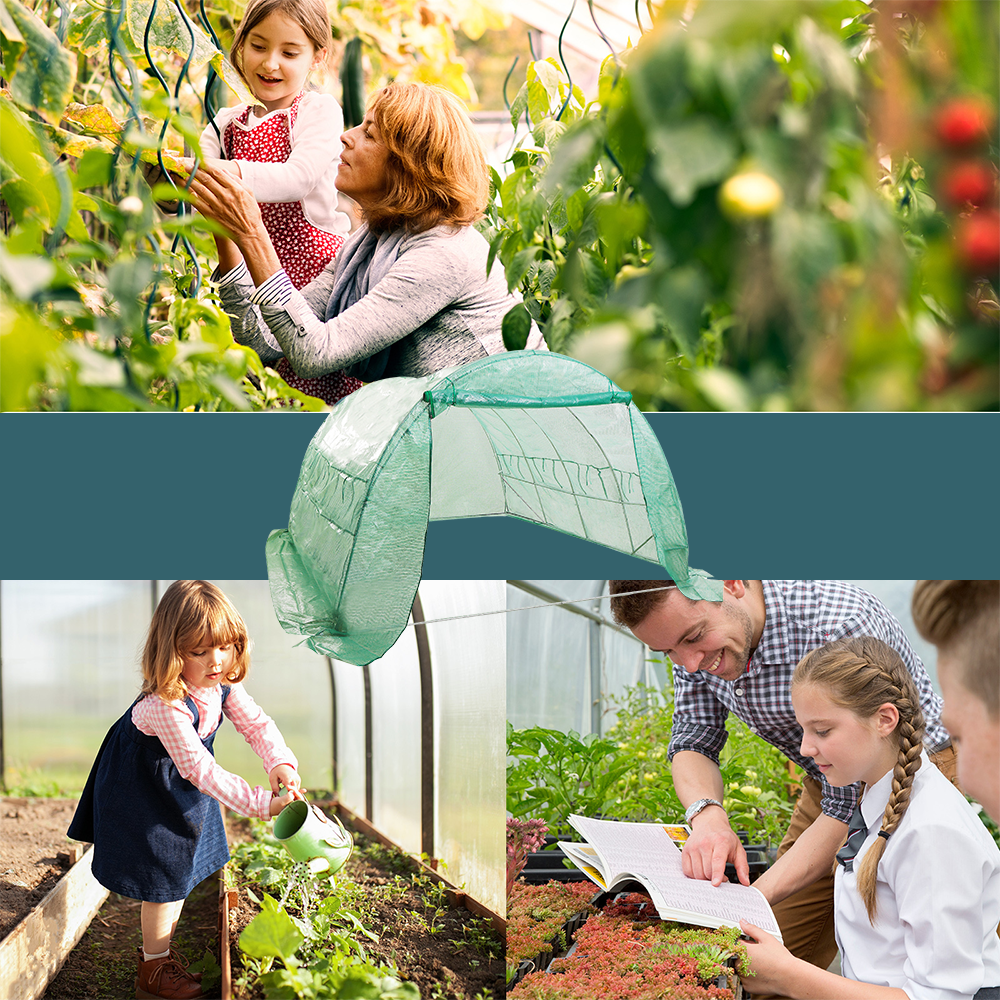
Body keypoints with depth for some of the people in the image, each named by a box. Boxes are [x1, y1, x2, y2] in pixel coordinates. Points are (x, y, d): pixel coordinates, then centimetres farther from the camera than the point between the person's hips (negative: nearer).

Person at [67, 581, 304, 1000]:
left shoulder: (223, 683, -14)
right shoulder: (164, 705, -38)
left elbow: (257, 724, -9)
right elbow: (199, 769, -36)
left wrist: (280, 764, -31)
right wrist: (260, 804, -37)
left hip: (182, 791, 8)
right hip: (144, 791, -8)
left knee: (180, 869, 18)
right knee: (163, 875, -1)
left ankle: (157, 948, 38)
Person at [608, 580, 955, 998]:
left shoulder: (843, 628, -36)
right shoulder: (692, 628, -14)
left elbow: (850, 807, -33)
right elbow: (693, 740, -2)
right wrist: (707, 815, -26)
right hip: (825, 787, 6)